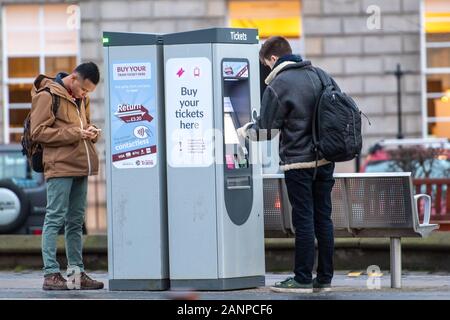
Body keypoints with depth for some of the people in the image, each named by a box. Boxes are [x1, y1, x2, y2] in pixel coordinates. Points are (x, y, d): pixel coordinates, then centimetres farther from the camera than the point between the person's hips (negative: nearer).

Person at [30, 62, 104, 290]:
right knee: (55, 218, -9)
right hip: (59, 166, -8)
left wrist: (90, 132, 6)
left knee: (76, 221, 10)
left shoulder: (81, 99, 18)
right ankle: (51, 274, -10)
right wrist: (75, 134, -17)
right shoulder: (47, 96, -7)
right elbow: (38, 132, -12)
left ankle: (77, 271, 15)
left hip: (80, 167, 8)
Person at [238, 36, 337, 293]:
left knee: (304, 220, -3)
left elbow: (267, 130, -7)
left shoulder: (278, 85, -10)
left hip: (298, 161, -6)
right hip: (325, 158, 6)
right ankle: (325, 278, 11)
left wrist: (246, 130, 12)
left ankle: (303, 279, -1)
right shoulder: (319, 75, 9)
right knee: (323, 218, 8)